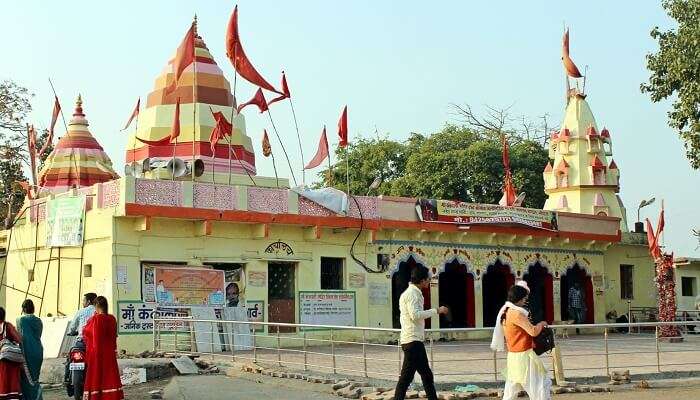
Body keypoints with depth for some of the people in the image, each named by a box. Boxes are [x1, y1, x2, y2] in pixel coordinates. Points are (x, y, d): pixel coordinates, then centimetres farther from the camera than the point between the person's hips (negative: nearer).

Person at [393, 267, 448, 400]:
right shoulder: (412, 294, -13)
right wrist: (436, 311, -19)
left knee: (426, 374, 14)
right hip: (413, 341, -11)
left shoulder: (413, 293, 19)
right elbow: (415, 315, -24)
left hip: (415, 340, 11)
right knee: (406, 376, -9)